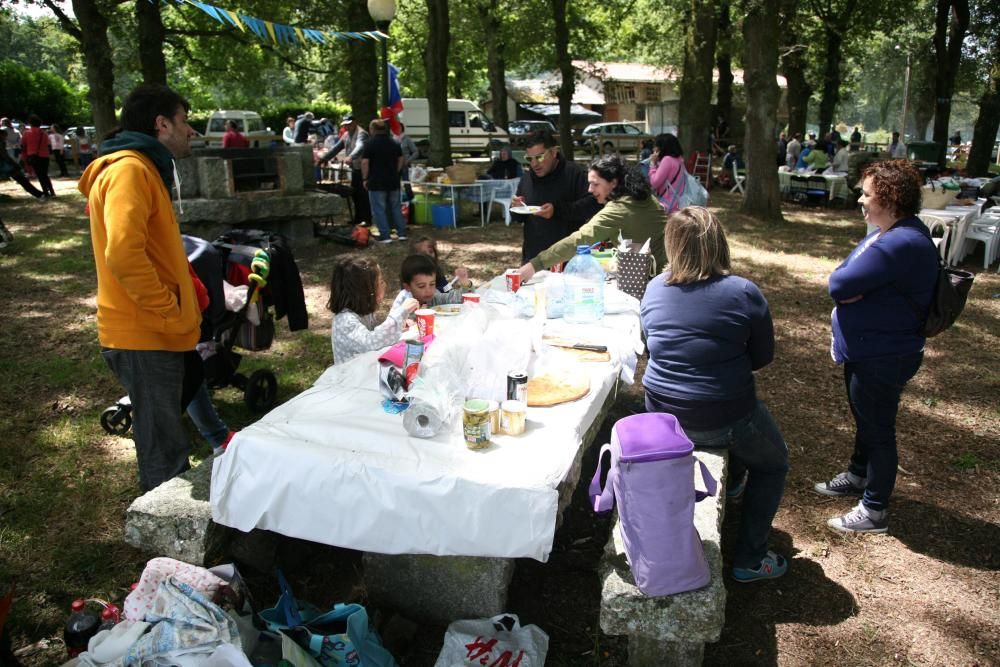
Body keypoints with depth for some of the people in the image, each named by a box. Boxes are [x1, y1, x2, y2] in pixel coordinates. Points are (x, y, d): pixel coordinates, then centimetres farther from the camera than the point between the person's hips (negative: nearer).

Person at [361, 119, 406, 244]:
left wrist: (365, 179, -5)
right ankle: (402, 233, 14)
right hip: (393, 181, 6)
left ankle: (385, 236, -2)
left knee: (379, 209, 0)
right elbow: (400, 160, 15)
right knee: (395, 207, 14)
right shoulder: (395, 144, 9)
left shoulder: (370, 144, -10)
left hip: (376, 182, -5)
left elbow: (365, 163, -13)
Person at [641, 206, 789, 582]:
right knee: (773, 461, 24)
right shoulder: (744, 294, -15)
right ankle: (749, 560, 26)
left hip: (660, 414, 6)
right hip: (720, 423, -5)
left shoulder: (654, 290, -4)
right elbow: (762, 359, -3)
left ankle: (732, 481, 57)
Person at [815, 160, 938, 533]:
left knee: (877, 428, 5)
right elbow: (840, 282, 7)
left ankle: (875, 510, 21)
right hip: (866, 350, 10)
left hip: (883, 358, -10)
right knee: (865, 419, 26)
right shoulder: (894, 233, 7)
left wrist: (847, 285, -10)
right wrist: (852, 287, -12)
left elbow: (839, 285, -30)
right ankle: (857, 477, 47)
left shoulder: (900, 244, -29)